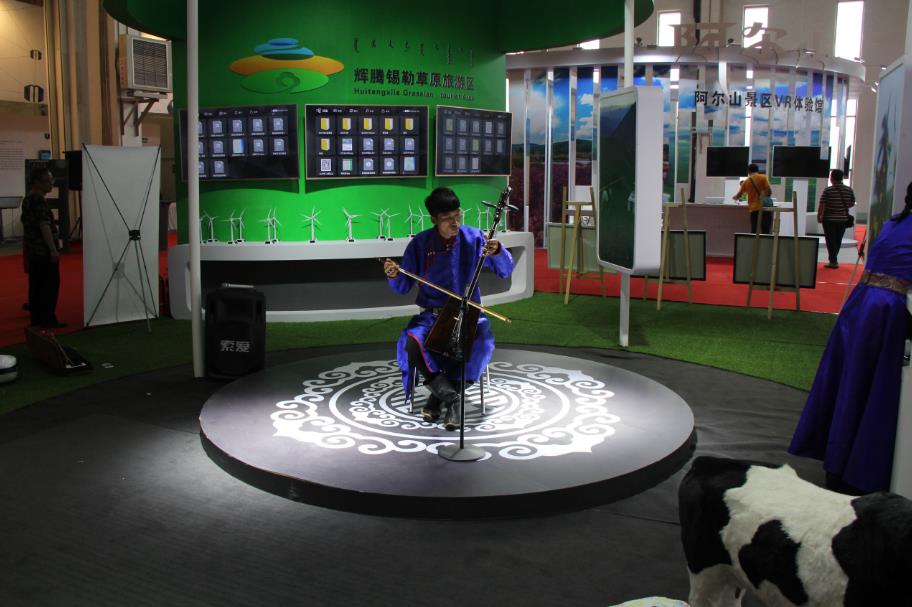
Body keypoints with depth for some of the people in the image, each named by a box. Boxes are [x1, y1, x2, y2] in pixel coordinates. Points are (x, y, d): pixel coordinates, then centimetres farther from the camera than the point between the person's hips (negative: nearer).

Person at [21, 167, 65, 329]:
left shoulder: (27, 199, 15)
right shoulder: (39, 200, -16)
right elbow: (44, 226, -21)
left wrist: (25, 251, 28)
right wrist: (53, 249, -21)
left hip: (32, 250, 10)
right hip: (44, 251, -10)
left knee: (36, 285, 12)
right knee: (50, 285, -5)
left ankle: (36, 319, 15)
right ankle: (47, 320, -4)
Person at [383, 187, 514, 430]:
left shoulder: (473, 237, -4)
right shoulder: (420, 243, -3)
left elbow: (506, 271, -5)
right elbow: (403, 288, 2)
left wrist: (497, 251, -27)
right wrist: (393, 276, -22)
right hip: (431, 315, 0)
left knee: (482, 342, -32)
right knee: (411, 342, -31)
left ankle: (439, 396, -13)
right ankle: (451, 397, -15)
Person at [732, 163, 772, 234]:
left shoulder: (746, 181, 9)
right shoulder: (763, 177, 2)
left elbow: (738, 195, 19)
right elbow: (769, 191, -9)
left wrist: (734, 198, 41)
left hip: (753, 208, 2)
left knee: (754, 232, 5)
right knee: (765, 232, 0)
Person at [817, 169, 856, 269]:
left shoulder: (828, 190, -12)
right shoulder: (849, 190, 0)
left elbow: (822, 205, -13)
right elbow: (852, 203, 8)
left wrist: (819, 216, -2)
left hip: (829, 219, -4)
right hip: (843, 219, 4)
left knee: (831, 241, 3)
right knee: (838, 240, 16)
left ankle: (833, 261, 0)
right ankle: (833, 258, 29)